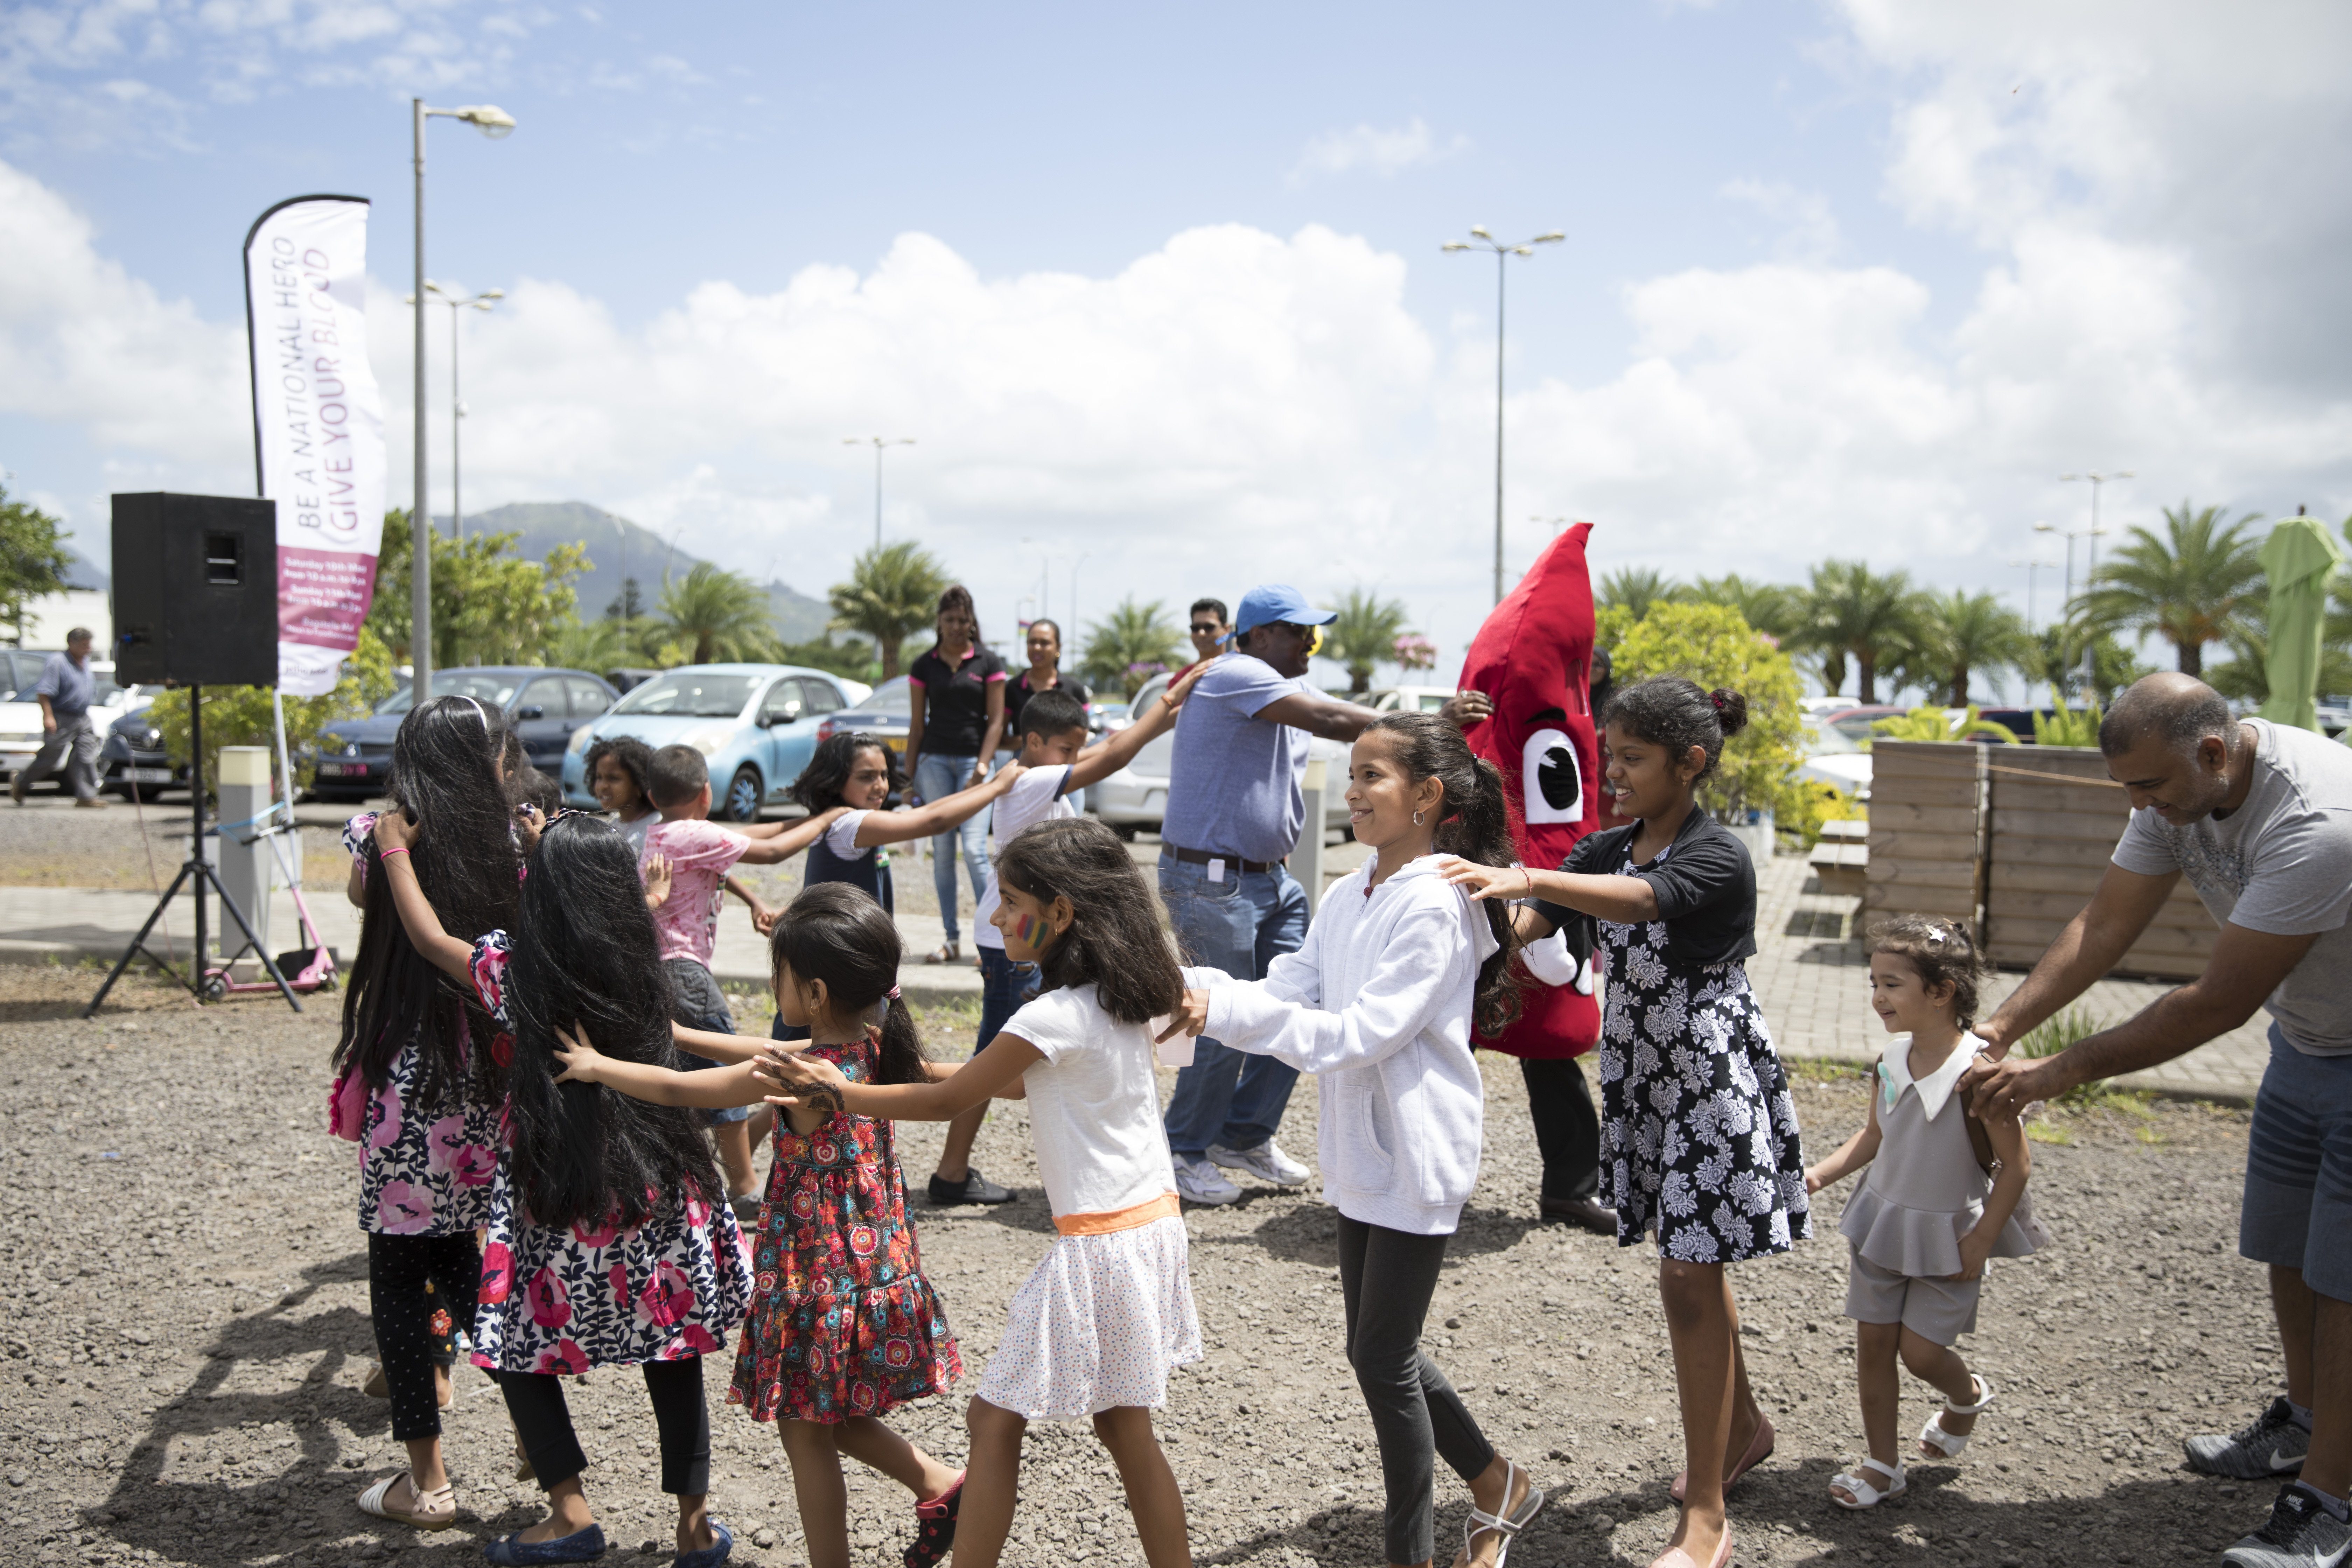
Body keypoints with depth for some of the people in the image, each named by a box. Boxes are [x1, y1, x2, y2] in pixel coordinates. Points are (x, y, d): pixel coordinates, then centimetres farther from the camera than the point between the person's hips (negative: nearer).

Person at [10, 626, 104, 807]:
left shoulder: (86, 663, 14)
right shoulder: (57, 662, -11)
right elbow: (43, 691, -16)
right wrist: (48, 716, -22)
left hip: (83, 719, 7)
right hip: (61, 719, -7)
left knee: (87, 755, -5)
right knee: (50, 756, 1)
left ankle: (87, 796, -5)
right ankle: (19, 782, 24)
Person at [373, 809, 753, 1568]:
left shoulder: (515, 970, -10)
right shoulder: (643, 968, 0)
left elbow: (429, 937, 6)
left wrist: (395, 848, 21)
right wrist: (557, 857, 34)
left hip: (556, 1202, -3)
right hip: (659, 1189, 4)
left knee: (517, 1343, 16)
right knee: (673, 1354, 12)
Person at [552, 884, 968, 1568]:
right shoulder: (871, 1047, -1)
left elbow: (676, 1090, -13)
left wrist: (597, 1065, 2)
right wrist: (677, 1033, 19)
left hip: (820, 1280, -8)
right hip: (876, 1266, 8)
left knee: (806, 1433, 9)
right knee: (828, 1418, 24)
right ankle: (939, 1485, 22)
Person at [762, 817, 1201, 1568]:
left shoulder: (1054, 1018, -19)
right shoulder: (1122, 1001, 6)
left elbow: (947, 1102, -9)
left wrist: (836, 1093, 1)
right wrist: (943, 1070, 21)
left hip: (1099, 1244, -9)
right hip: (1149, 1223, 9)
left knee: (994, 1420, 4)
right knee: (1124, 1426, 17)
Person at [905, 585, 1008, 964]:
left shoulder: (988, 663, 3)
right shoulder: (924, 666, 8)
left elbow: (996, 720, 0)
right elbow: (917, 724, 10)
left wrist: (982, 766, -11)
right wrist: (910, 776, 7)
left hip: (973, 760, -2)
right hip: (934, 760, 2)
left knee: (974, 849, -12)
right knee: (942, 851, 2)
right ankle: (951, 941, 8)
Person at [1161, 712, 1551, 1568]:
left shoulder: (1435, 905, -19)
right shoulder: (1346, 897, 7)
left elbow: (1360, 1035, -25)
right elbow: (1288, 994, 1)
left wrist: (1223, 1006, -26)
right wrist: (1200, 990, -18)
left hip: (1418, 1159, -8)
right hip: (1361, 1153, 8)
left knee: (1382, 1358, 1)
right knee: (1380, 1350, 18)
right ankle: (1496, 1482, 39)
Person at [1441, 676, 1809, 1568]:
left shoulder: (1720, 860, -18)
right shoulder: (1608, 850, 4)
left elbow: (1639, 900, -39)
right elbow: (1523, 925, -6)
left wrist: (1528, 879, -54)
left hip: (1711, 1078, -7)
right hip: (1641, 1073, 7)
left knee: (1690, 1278, -7)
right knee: (1694, 1266, 19)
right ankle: (1742, 1427, 42)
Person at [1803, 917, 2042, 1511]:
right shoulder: (1892, 1060, -5)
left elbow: (2016, 1165, -17)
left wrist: (1980, 1243, -15)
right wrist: (1820, 1174, -4)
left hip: (1947, 1234, -5)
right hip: (1881, 1220, 5)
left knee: (1920, 1350, 0)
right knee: (1872, 1343, 8)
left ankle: (1968, 1395, 36)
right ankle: (1883, 1465, 23)